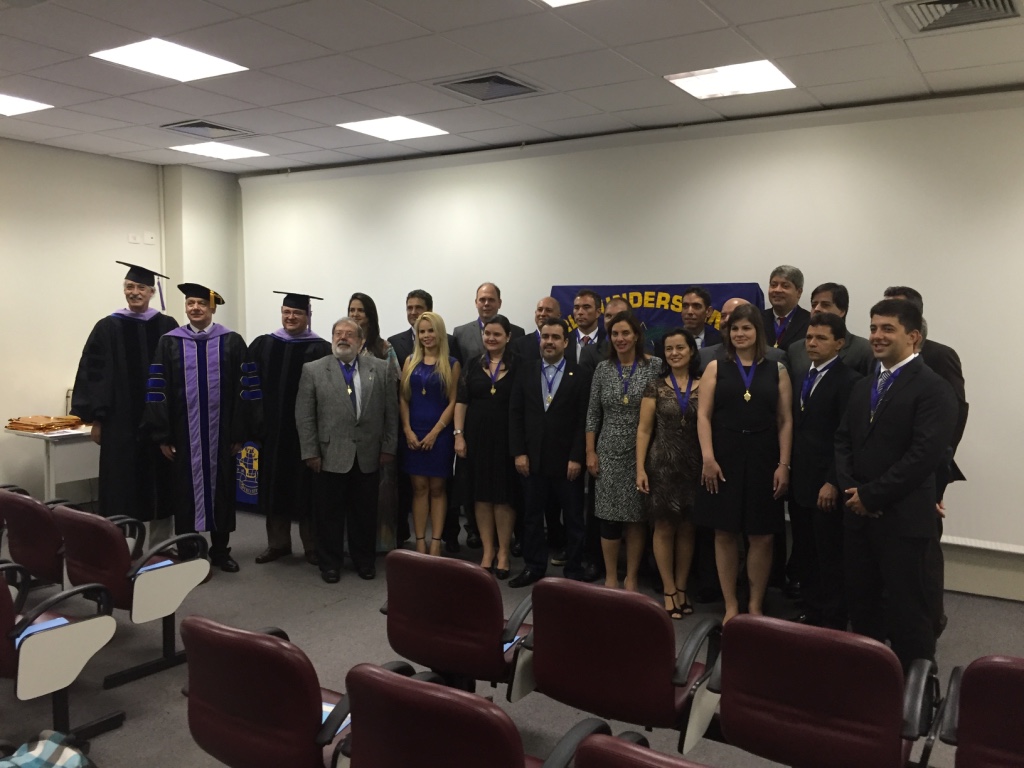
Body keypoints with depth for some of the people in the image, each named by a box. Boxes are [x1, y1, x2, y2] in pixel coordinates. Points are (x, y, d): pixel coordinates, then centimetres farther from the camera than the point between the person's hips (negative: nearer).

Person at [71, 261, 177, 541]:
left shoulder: (167, 327, 4)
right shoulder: (108, 328, 1)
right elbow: (94, 375, -1)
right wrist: (97, 419, -6)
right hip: (120, 421, -1)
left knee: (160, 488, 8)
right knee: (123, 489, 2)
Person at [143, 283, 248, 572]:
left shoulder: (231, 342, 1)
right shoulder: (169, 342, 3)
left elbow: (240, 390, 0)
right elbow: (159, 391, 0)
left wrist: (239, 433, -4)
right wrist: (162, 435, -6)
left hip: (220, 432, 0)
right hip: (184, 433, 0)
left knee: (221, 489, 10)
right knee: (186, 491, 7)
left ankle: (220, 550, 24)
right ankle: (186, 554, 18)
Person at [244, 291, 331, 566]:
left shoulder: (320, 350, -3)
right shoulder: (262, 345, 7)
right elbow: (253, 385, 5)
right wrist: (258, 420, -6)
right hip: (272, 429, 4)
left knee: (306, 487, 3)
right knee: (275, 486, 10)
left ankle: (312, 547, 13)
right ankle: (278, 543, 23)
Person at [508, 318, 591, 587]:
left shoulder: (579, 375, -4)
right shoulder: (527, 371, 5)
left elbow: (585, 420, -7)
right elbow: (515, 414, 3)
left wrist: (577, 458, -12)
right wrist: (519, 452, -4)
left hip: (567, 460, -3)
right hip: (534, 457, 3)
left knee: (573, 518, 8)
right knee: (533, 515, 12)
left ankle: (574, 571, 19)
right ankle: (534, 566, 25)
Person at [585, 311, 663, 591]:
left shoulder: (655, 365, -5)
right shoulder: (603, 368, 4)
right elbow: (593, 414, 6)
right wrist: (590, 451, 2)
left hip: (642, 452, -2)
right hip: (609, 452, 2)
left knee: (636, 517, 6)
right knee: (609, 517, 3)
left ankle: (631, 577, 19)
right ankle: (610, 576, 17)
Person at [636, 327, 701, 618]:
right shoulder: (656, 387, 1)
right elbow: (644, 430, -1)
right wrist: (640, 469, -7)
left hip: (694, 466, 1)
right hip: (662, 465, -1)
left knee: (687, 529, 9)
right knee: (664, 529, 3)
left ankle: (681, 588, 21)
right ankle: (669, 591, 14)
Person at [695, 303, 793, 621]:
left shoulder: (776, 370, 7)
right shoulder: (716, 368, 6)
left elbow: (785, 421, 4)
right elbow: (703, 416, -1)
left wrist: (784, 464, -5)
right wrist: (708, 458, -11)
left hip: (763, 460, 0)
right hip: (724, 458, 0)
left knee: (762, 537, 5)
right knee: (725, 535, 6)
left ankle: (756, 605, 21)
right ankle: (731, 605, 19)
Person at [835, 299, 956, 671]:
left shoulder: (933, 388, -10)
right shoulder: (863, 386, 16)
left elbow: (926, 455, -19)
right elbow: (843, 440, 12)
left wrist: (871, 495, -16)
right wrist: (851, 491, -4)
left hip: (905, 520, -7)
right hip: (858, 515, 7)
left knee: (908, 614, 3)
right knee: (861, 605, 16)